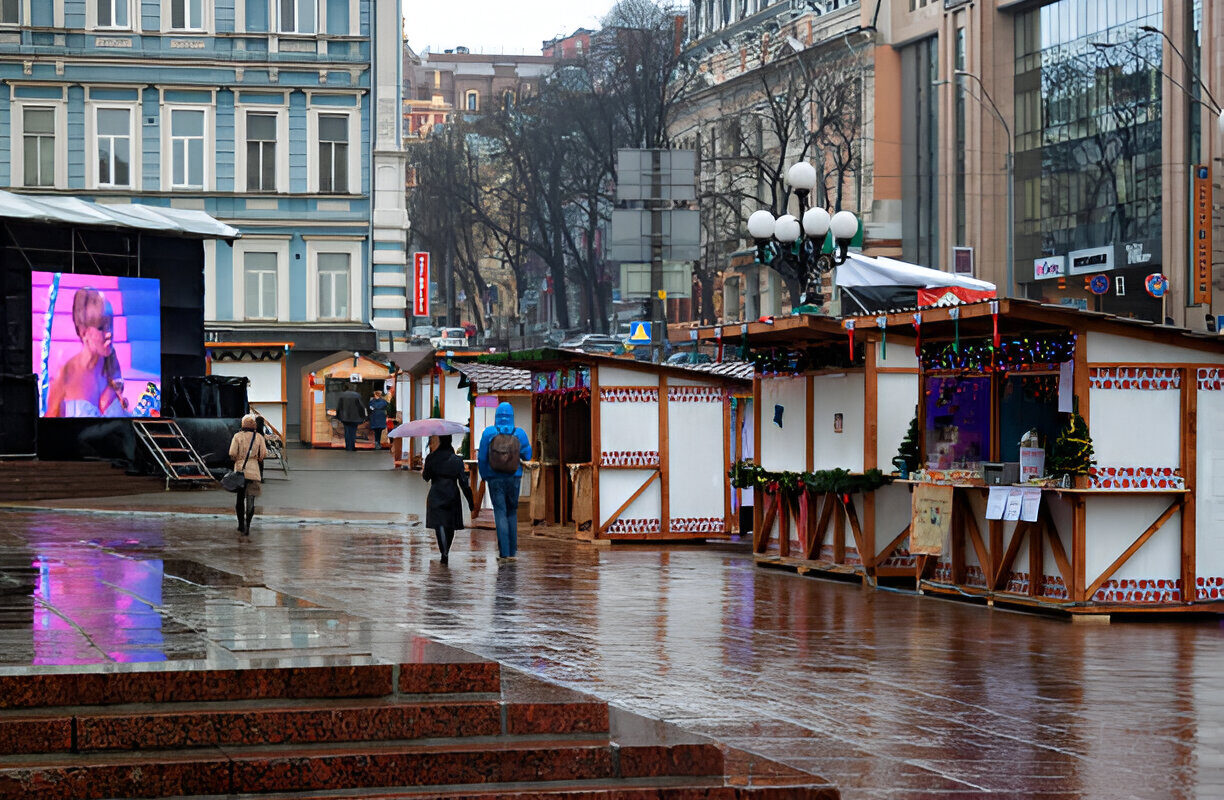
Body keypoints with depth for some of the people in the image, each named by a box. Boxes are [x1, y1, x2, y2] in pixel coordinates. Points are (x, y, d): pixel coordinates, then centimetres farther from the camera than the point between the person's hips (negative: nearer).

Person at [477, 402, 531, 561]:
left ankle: (504, 552, -7)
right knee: (512, 512, 16)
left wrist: (484, 476, 11)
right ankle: (512, 550, 17)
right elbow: (527, 455, 0)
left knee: (500, 514, 0)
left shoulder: (488, 433, -8)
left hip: (495, 479, -1)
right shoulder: (519, 433, -6)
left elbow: (482, 458, -4)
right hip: (514, 478, 2)